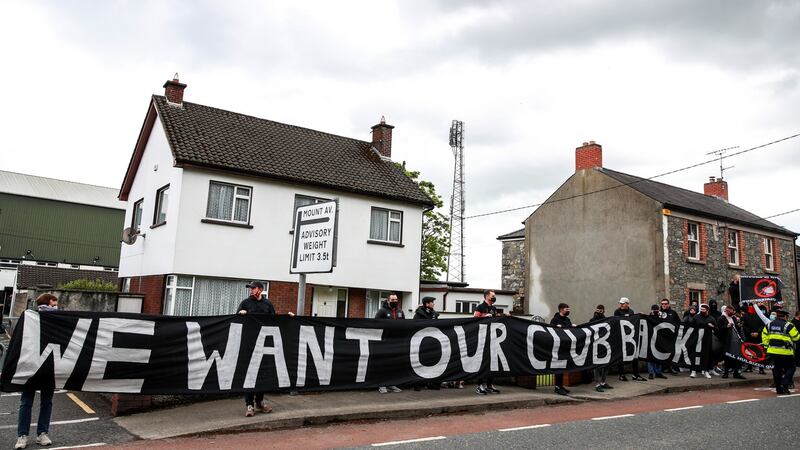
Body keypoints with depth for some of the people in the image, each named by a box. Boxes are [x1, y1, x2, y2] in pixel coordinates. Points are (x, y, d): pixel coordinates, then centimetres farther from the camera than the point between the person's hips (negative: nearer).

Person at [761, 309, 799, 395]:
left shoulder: (769, 325, 8)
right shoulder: (788, 325, -9)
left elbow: (764, 336, 14)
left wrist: (767, 346, 19)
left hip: (773, 351, 5)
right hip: (785, 352, -5)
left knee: (777, 369, 11)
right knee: (790, 368, 8)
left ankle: (778, 389, 13)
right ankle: (785, 385, -7)